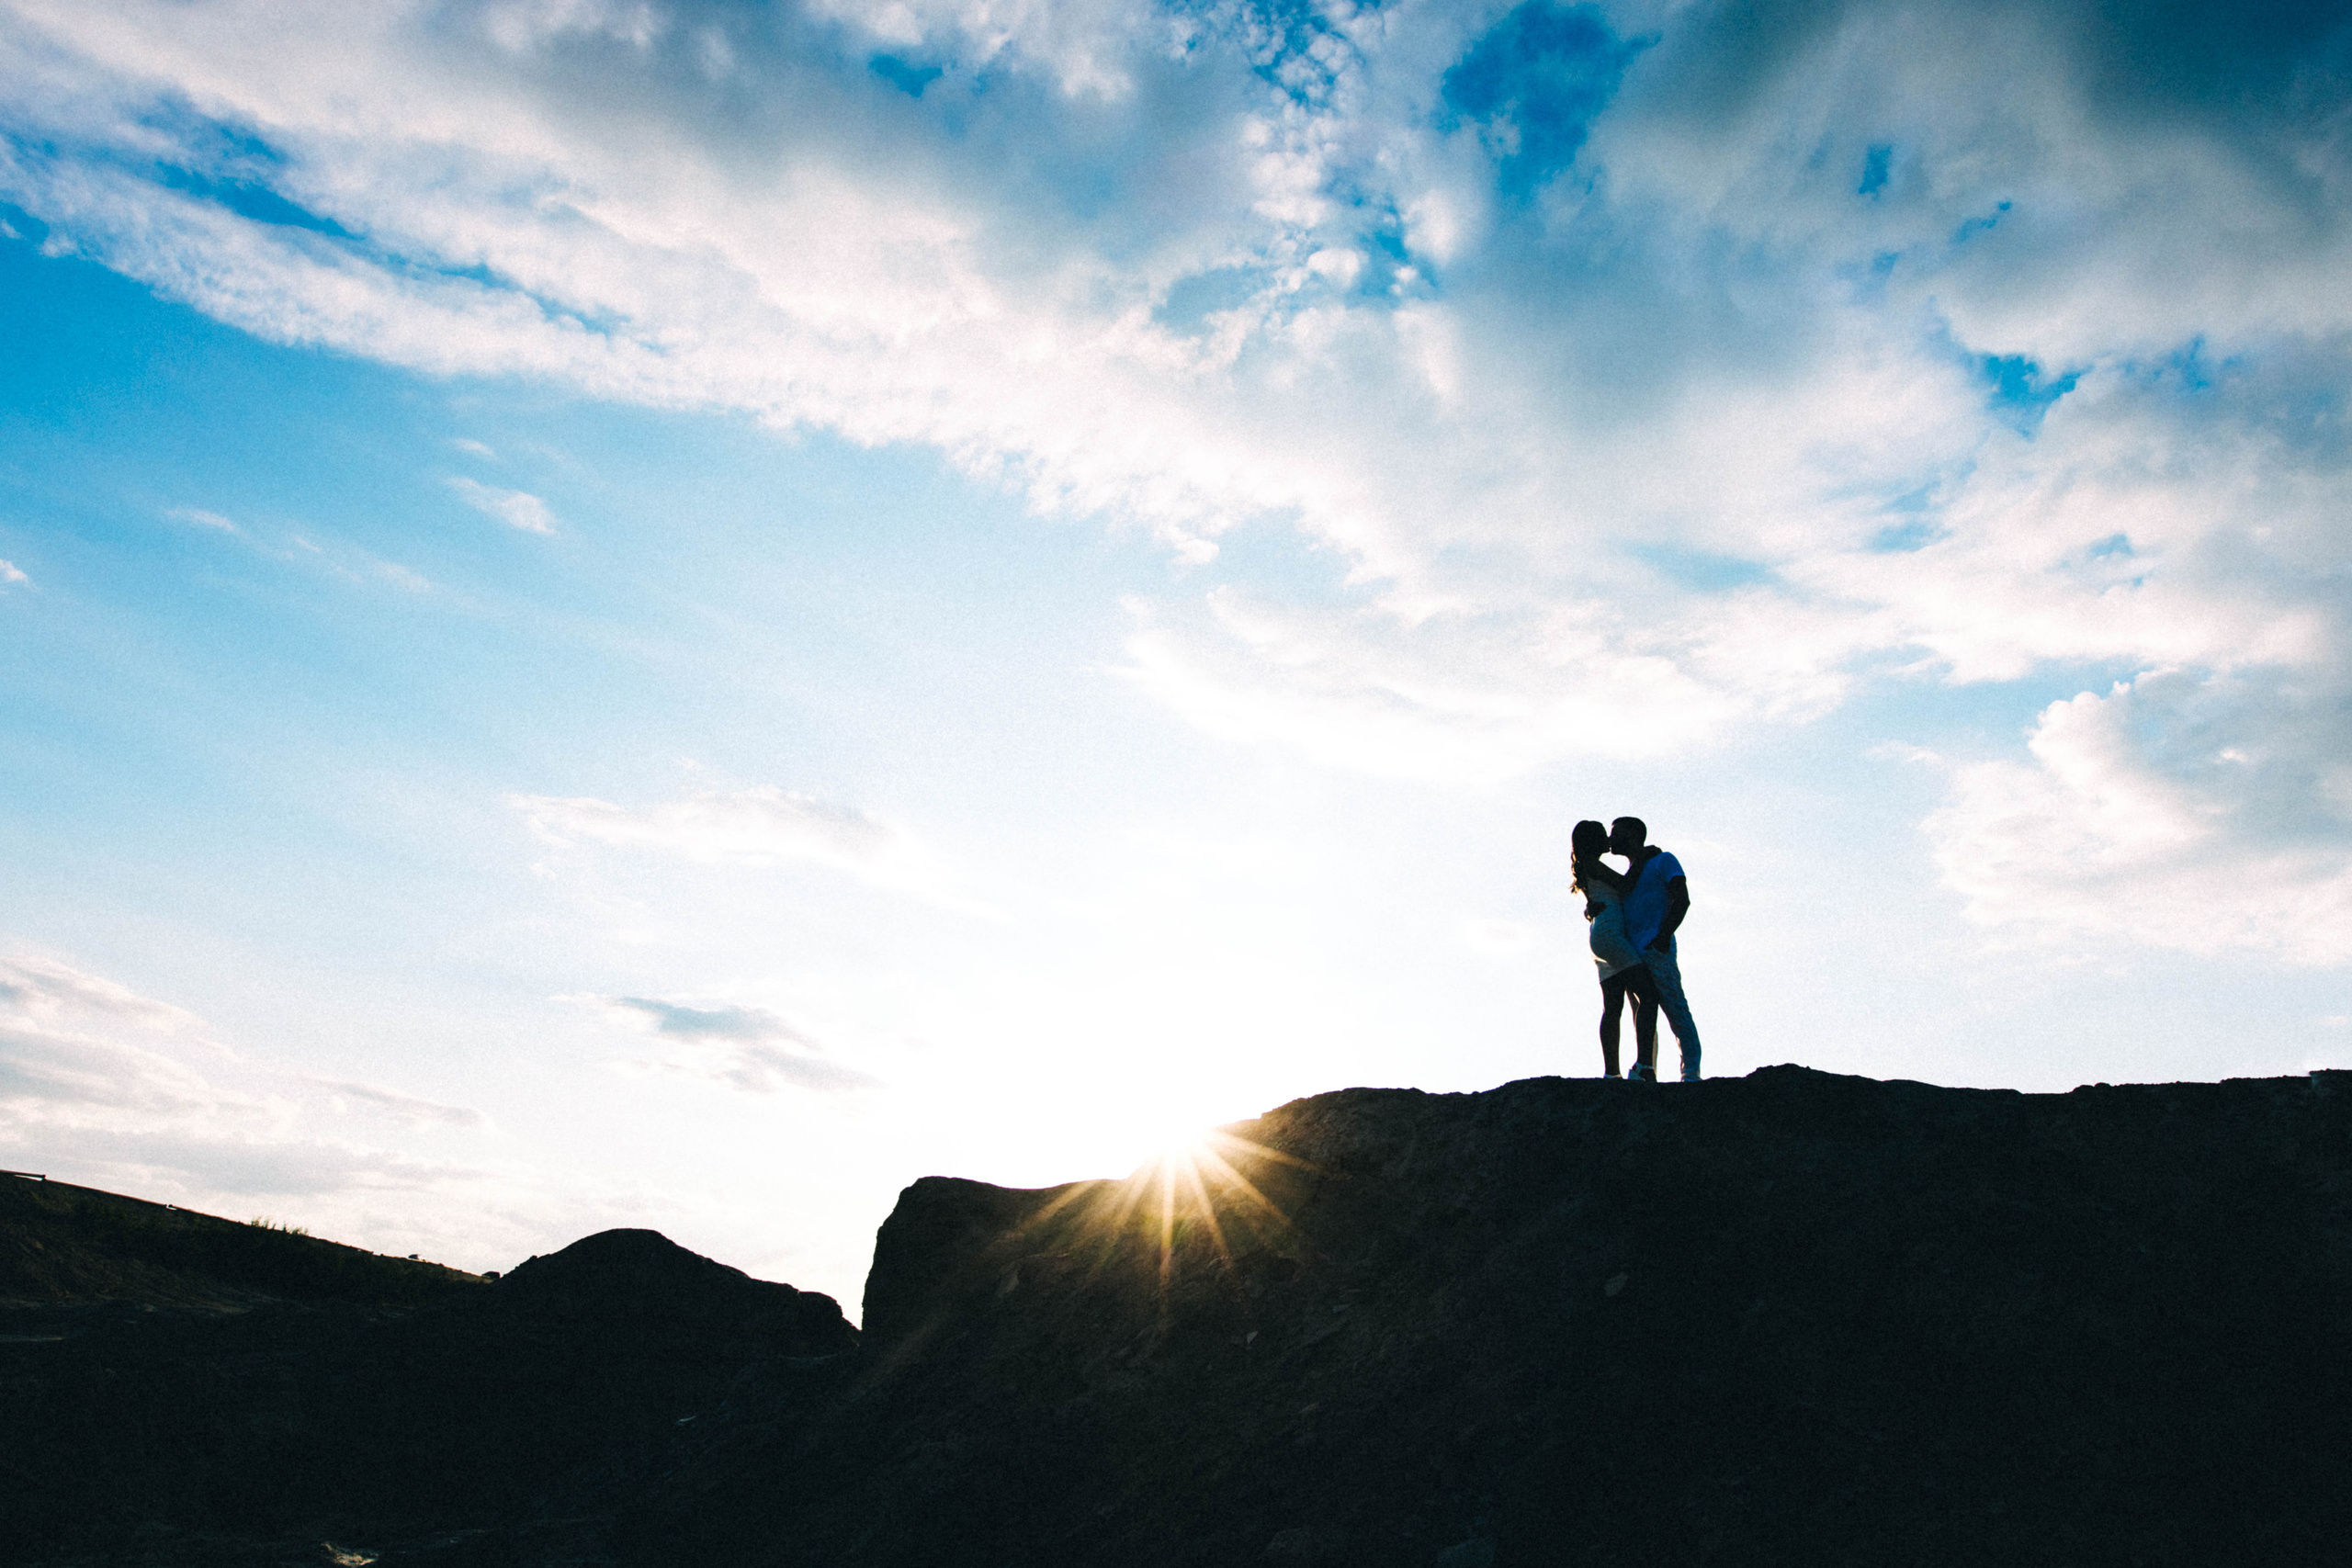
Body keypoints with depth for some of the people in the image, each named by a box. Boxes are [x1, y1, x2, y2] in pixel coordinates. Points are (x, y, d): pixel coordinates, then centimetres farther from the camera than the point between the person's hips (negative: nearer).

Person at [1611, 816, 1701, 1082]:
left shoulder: (1663, 861, 6)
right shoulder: (1628, 875, 29)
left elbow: (1682, 899, -7)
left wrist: (1664, 936, -20)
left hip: (1656, 950, -8)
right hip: (1631, 955, 8)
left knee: (1675, 1010, -12)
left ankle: (1691, 1073, -15)